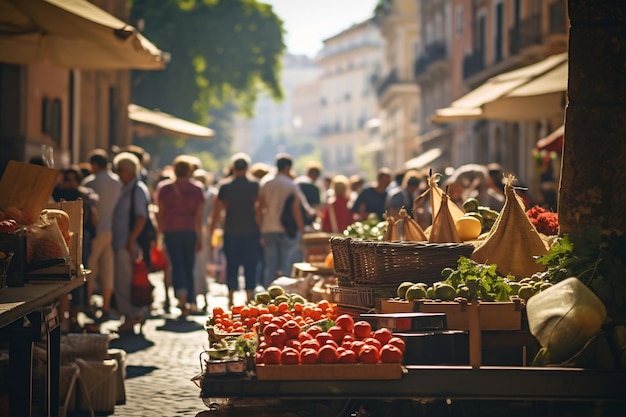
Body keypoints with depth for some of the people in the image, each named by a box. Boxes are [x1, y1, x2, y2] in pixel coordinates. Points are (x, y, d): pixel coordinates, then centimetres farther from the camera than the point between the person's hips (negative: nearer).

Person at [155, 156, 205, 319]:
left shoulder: (164, 188, 1)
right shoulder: (197, 188, 3)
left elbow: (160, 213, 2)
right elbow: (199, 215, 2)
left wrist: (161, 231, 13)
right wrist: (200, 238, 6)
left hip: (171, 231, -1)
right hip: (190, 232, 1)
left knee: (177, 266, -5)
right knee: (189, 267, 9)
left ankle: (182, 300, -24)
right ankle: (189, 303, 12)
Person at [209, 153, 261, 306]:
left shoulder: (225, 185, 1)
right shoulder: (255, 184, -1)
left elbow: (217, 211, 2)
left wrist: (211, 232, 9)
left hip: (231, 232, 1)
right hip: (251, 230, -1)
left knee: (231, 265, 8)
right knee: (251, 265, 4)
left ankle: (231, 298, 4)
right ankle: (249, 297, 0)